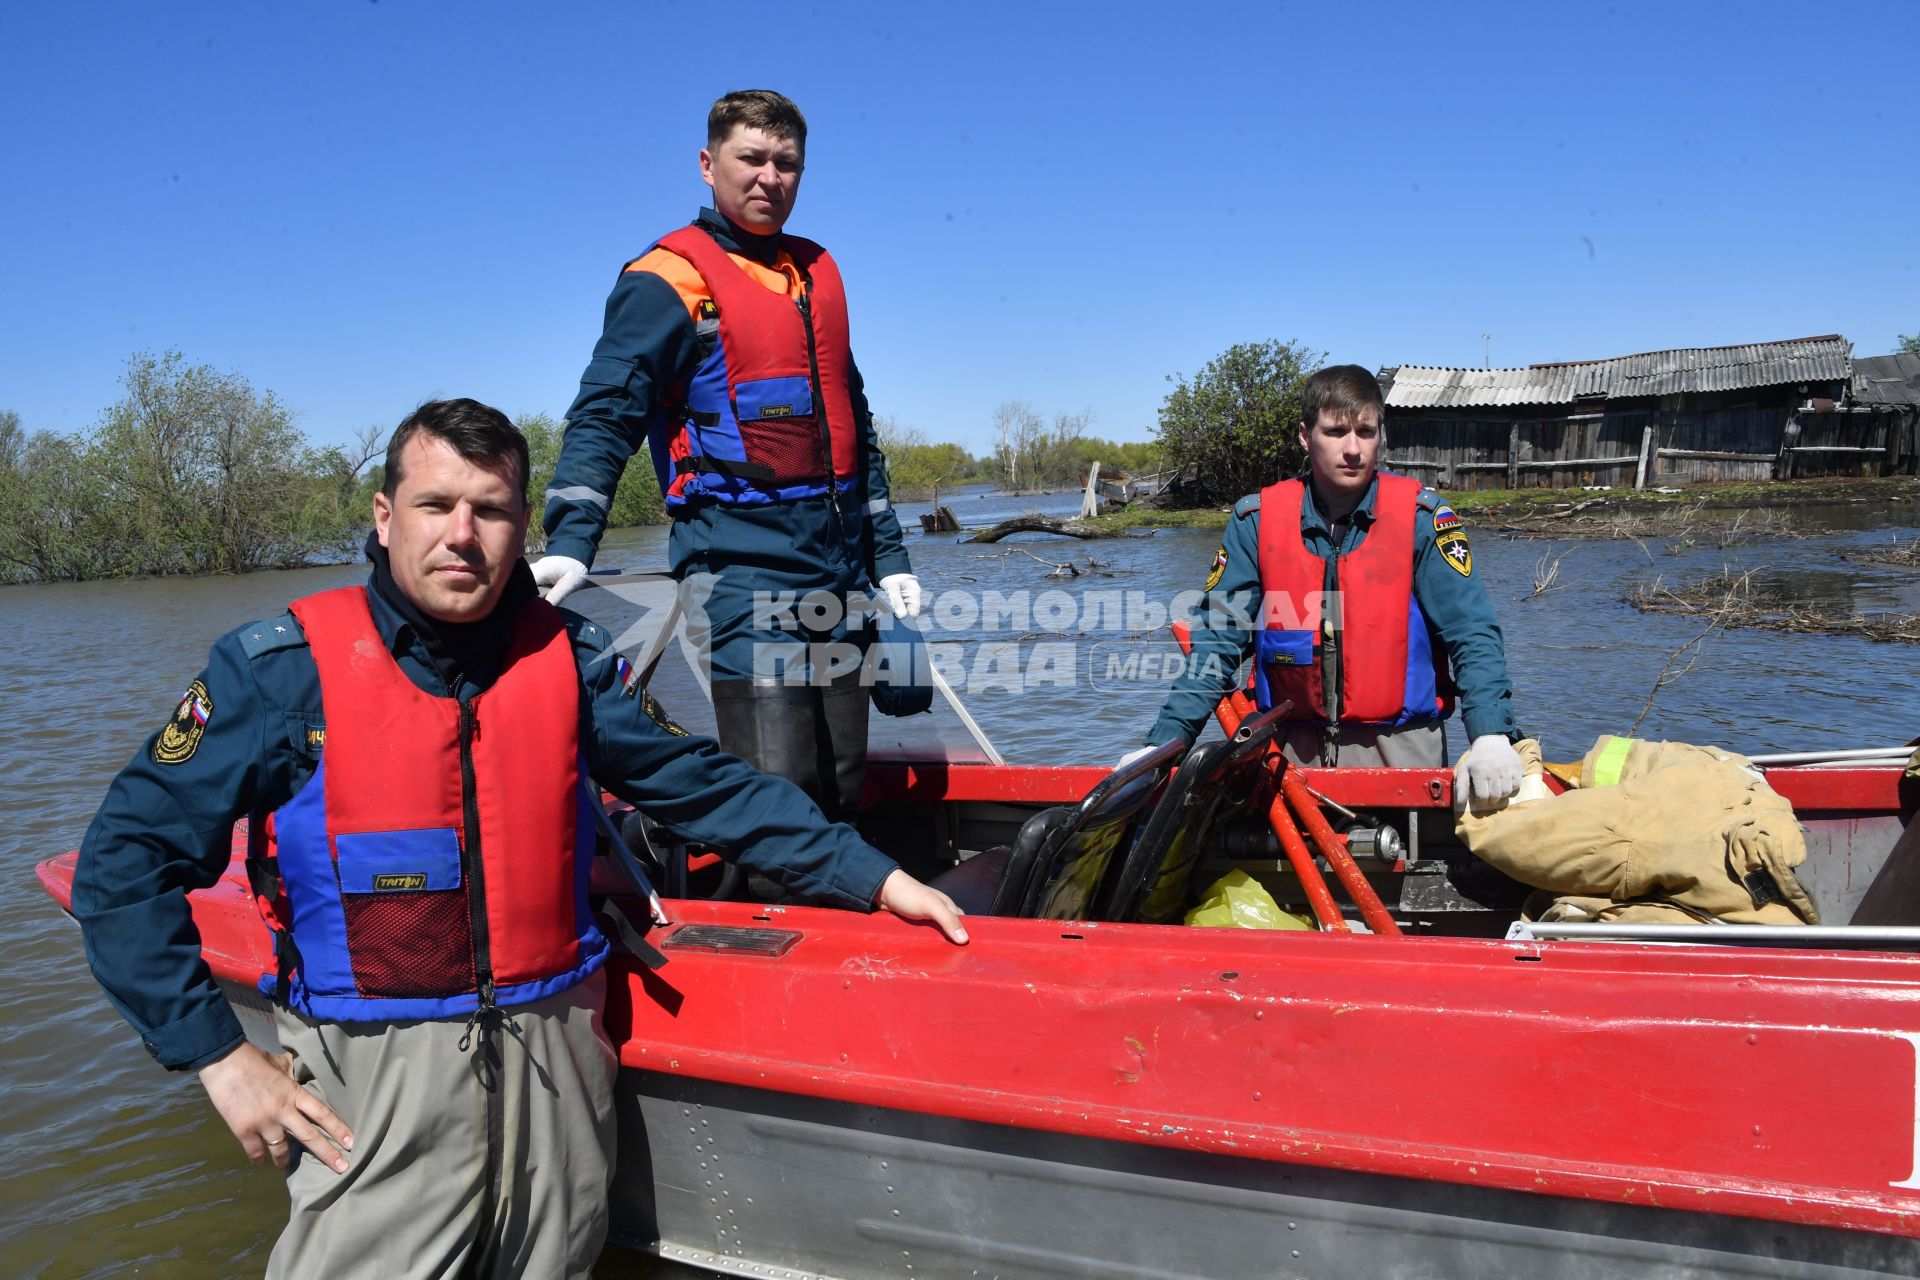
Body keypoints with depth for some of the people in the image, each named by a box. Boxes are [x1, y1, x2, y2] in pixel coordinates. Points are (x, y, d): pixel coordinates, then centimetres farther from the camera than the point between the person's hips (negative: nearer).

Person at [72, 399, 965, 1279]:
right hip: (372, 1087, -3)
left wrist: (871, 877, 2)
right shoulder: (283, 667, -9)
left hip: (555, 1069, 3)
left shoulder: (568, 657, 1)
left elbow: (701, 784, 5)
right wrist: (218, 1058, -9)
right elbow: (123, 863, -5)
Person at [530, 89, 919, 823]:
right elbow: (605, 412, -10)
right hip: (741, 563, -7)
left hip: (837, 564, 7)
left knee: (840, 785, 10)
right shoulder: (668, 279, -2)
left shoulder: (818, 272, 19)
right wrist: (570, 542, -25)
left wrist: (888, 554, 20)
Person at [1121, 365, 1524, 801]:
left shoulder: (1420, 515, -3)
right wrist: (1164, 743, -8)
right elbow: (1217, 640, 1)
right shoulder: (1256, 520, 0)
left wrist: (1491, 736, -21)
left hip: (1398, 749, -1)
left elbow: (1472, 632, -6)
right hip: (1291, 750, 1)